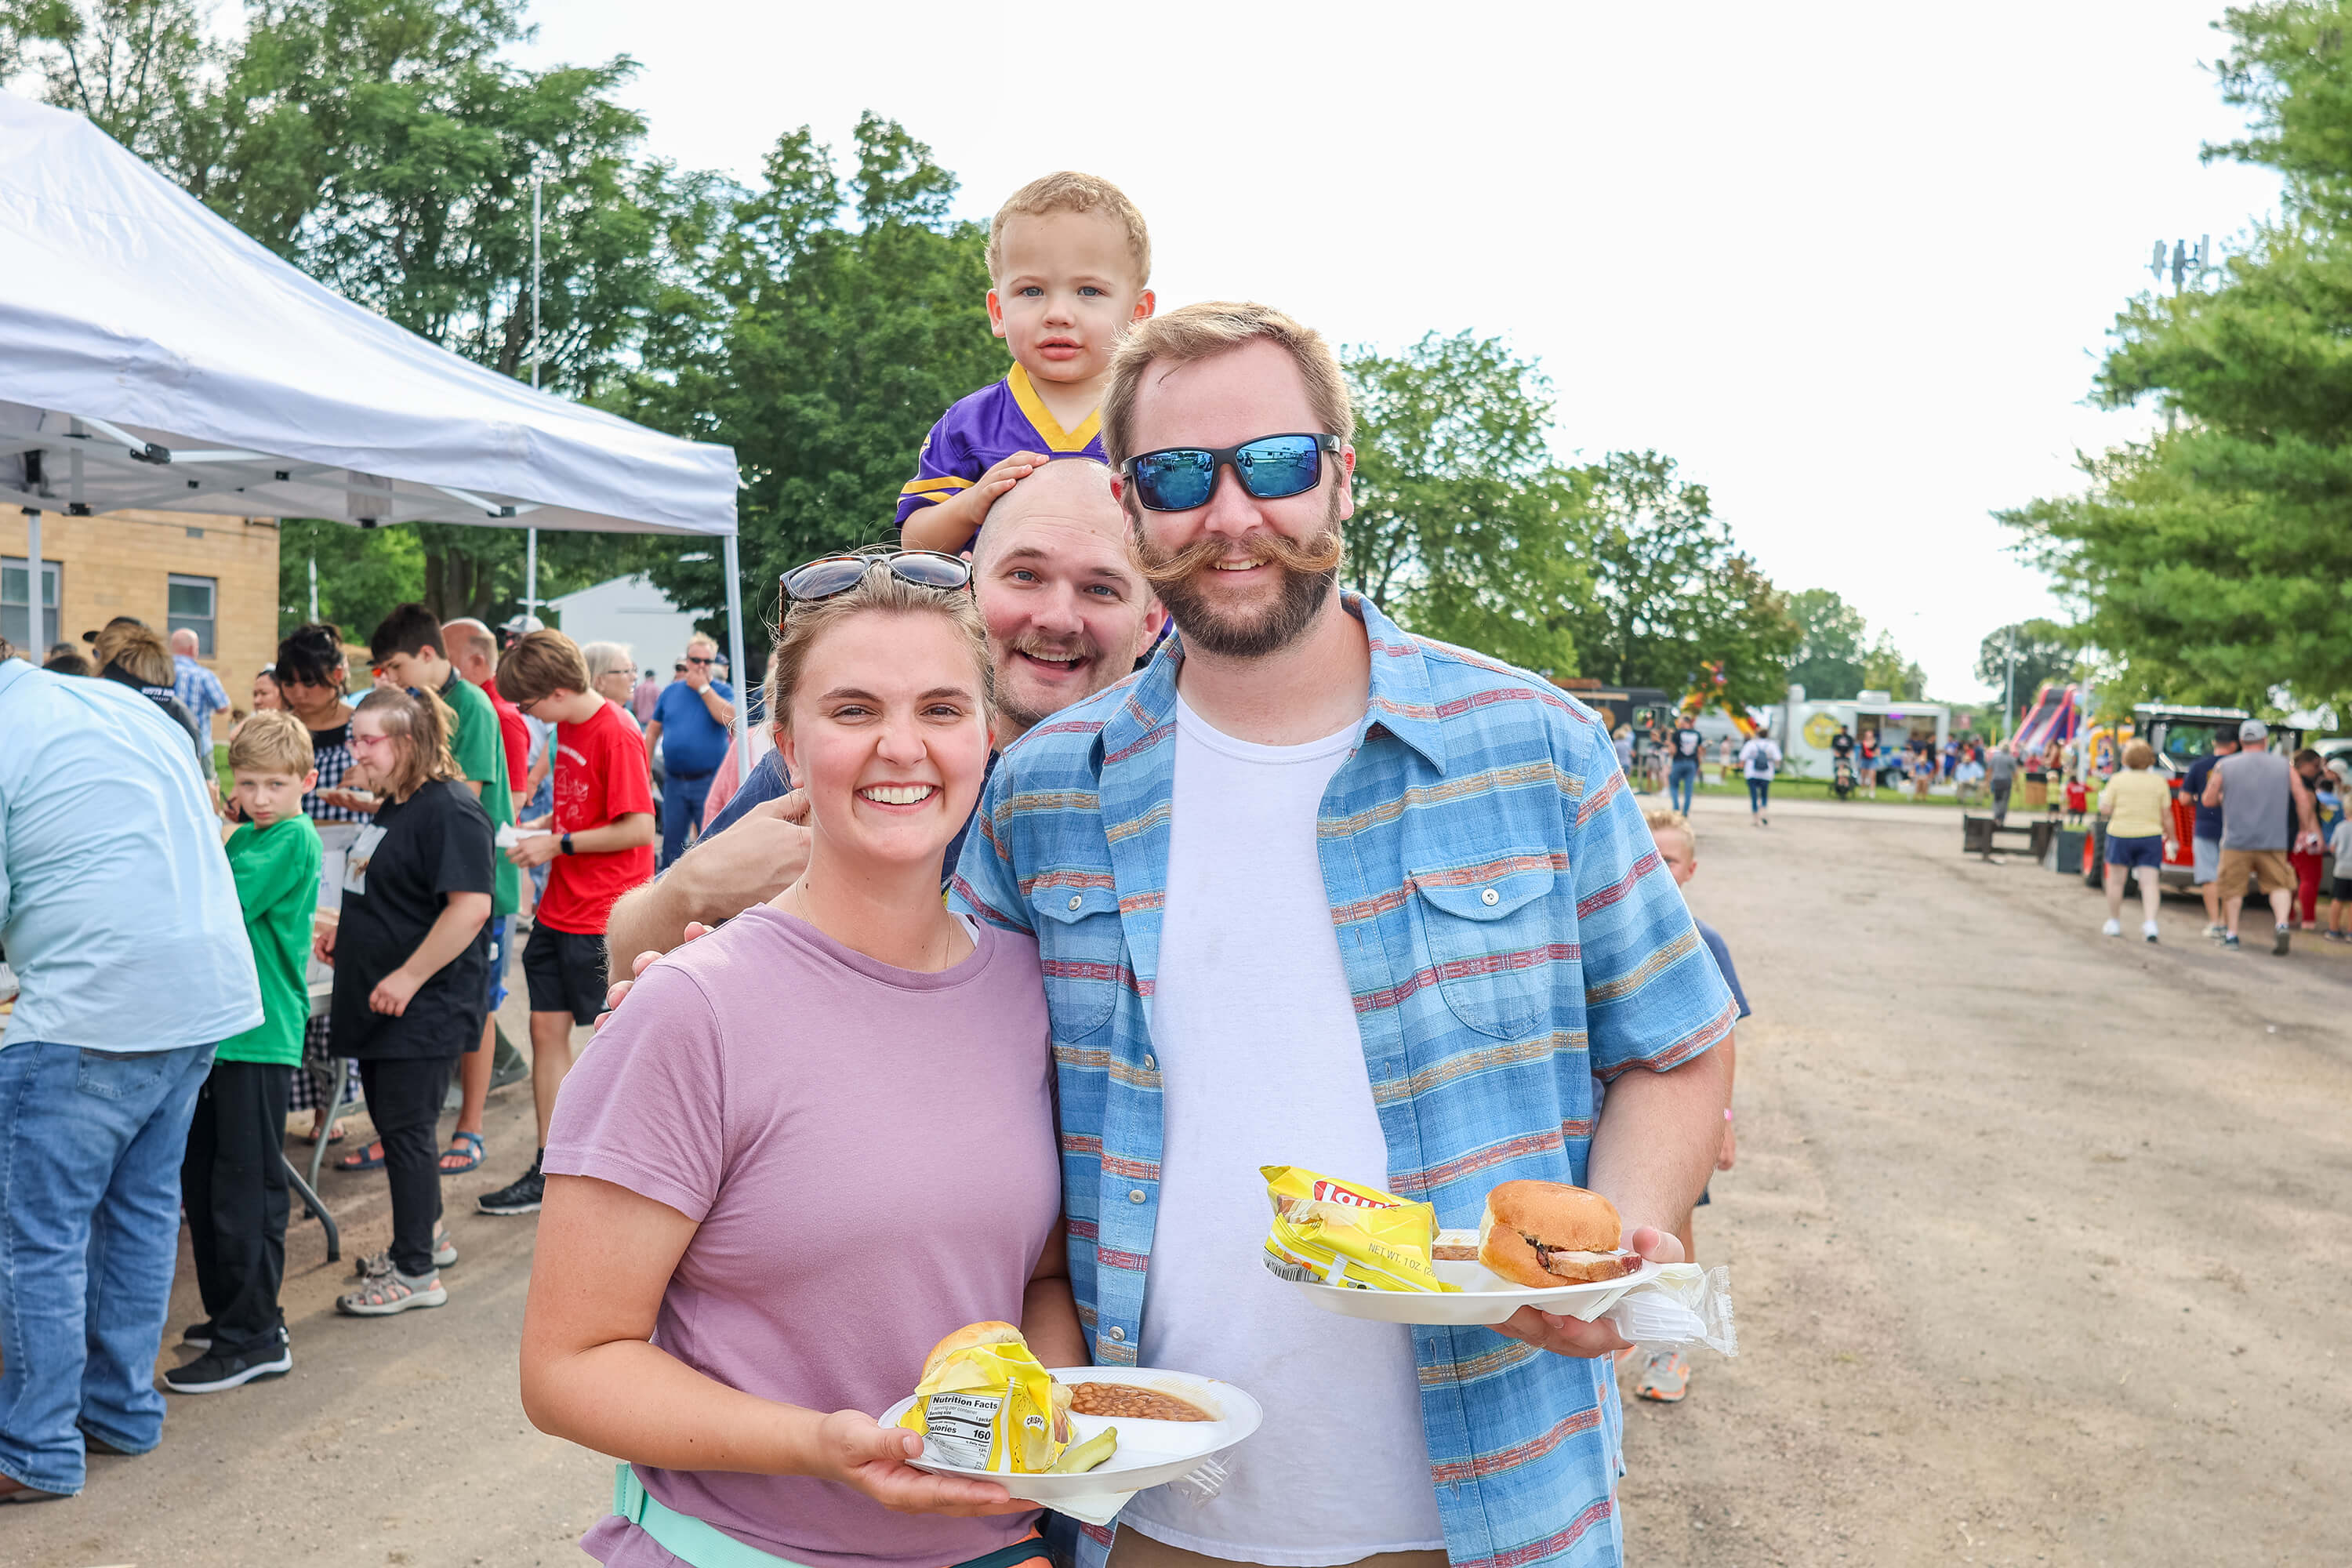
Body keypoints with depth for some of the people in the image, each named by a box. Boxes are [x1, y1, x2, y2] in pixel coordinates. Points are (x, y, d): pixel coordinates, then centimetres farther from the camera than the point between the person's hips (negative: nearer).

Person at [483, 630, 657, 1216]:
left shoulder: (617, 735, -17)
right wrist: (536, 830, 5)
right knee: (547, 1029, 9)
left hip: (605, 919, -8)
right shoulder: (567, 728, 10)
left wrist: (559, 844, -16)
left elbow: (640, 828, -21)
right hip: (560, 911, 9)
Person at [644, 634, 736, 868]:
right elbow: (653, 730, 14)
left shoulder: (722, 691, 1)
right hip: (674, 780, 4)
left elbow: (728, 717, -20)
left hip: (708, 780, -3)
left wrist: (703, 688, -14)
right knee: (671, 840, 9)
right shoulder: (672, 691, 11)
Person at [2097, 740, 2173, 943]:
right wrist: (2171, 839, 12)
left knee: (2116, 880, 11)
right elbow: (2166, 815, 2)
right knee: (2150, 882, 0)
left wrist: (2102, 802, 16)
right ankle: (2150, 923, -16)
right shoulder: (2159, 781, 2)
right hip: (2151, 836, 1)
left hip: (2121, 835, -1)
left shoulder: (2118, 780, -3)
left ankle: (2114, 922, 20)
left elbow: (2106, 810, -5)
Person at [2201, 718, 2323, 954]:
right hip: (2274, 840, 1)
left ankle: (2231, 934, 10)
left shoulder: (2225, 766, 0)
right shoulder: (2284, 766, 4)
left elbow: (2209, 800, 3)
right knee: (2279, 884, 8)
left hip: (2237, 839, -1)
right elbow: (2303, 799, 2)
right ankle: (2282, 924, -13)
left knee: (2233, 889, 7)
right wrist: (2305, 829, 12)